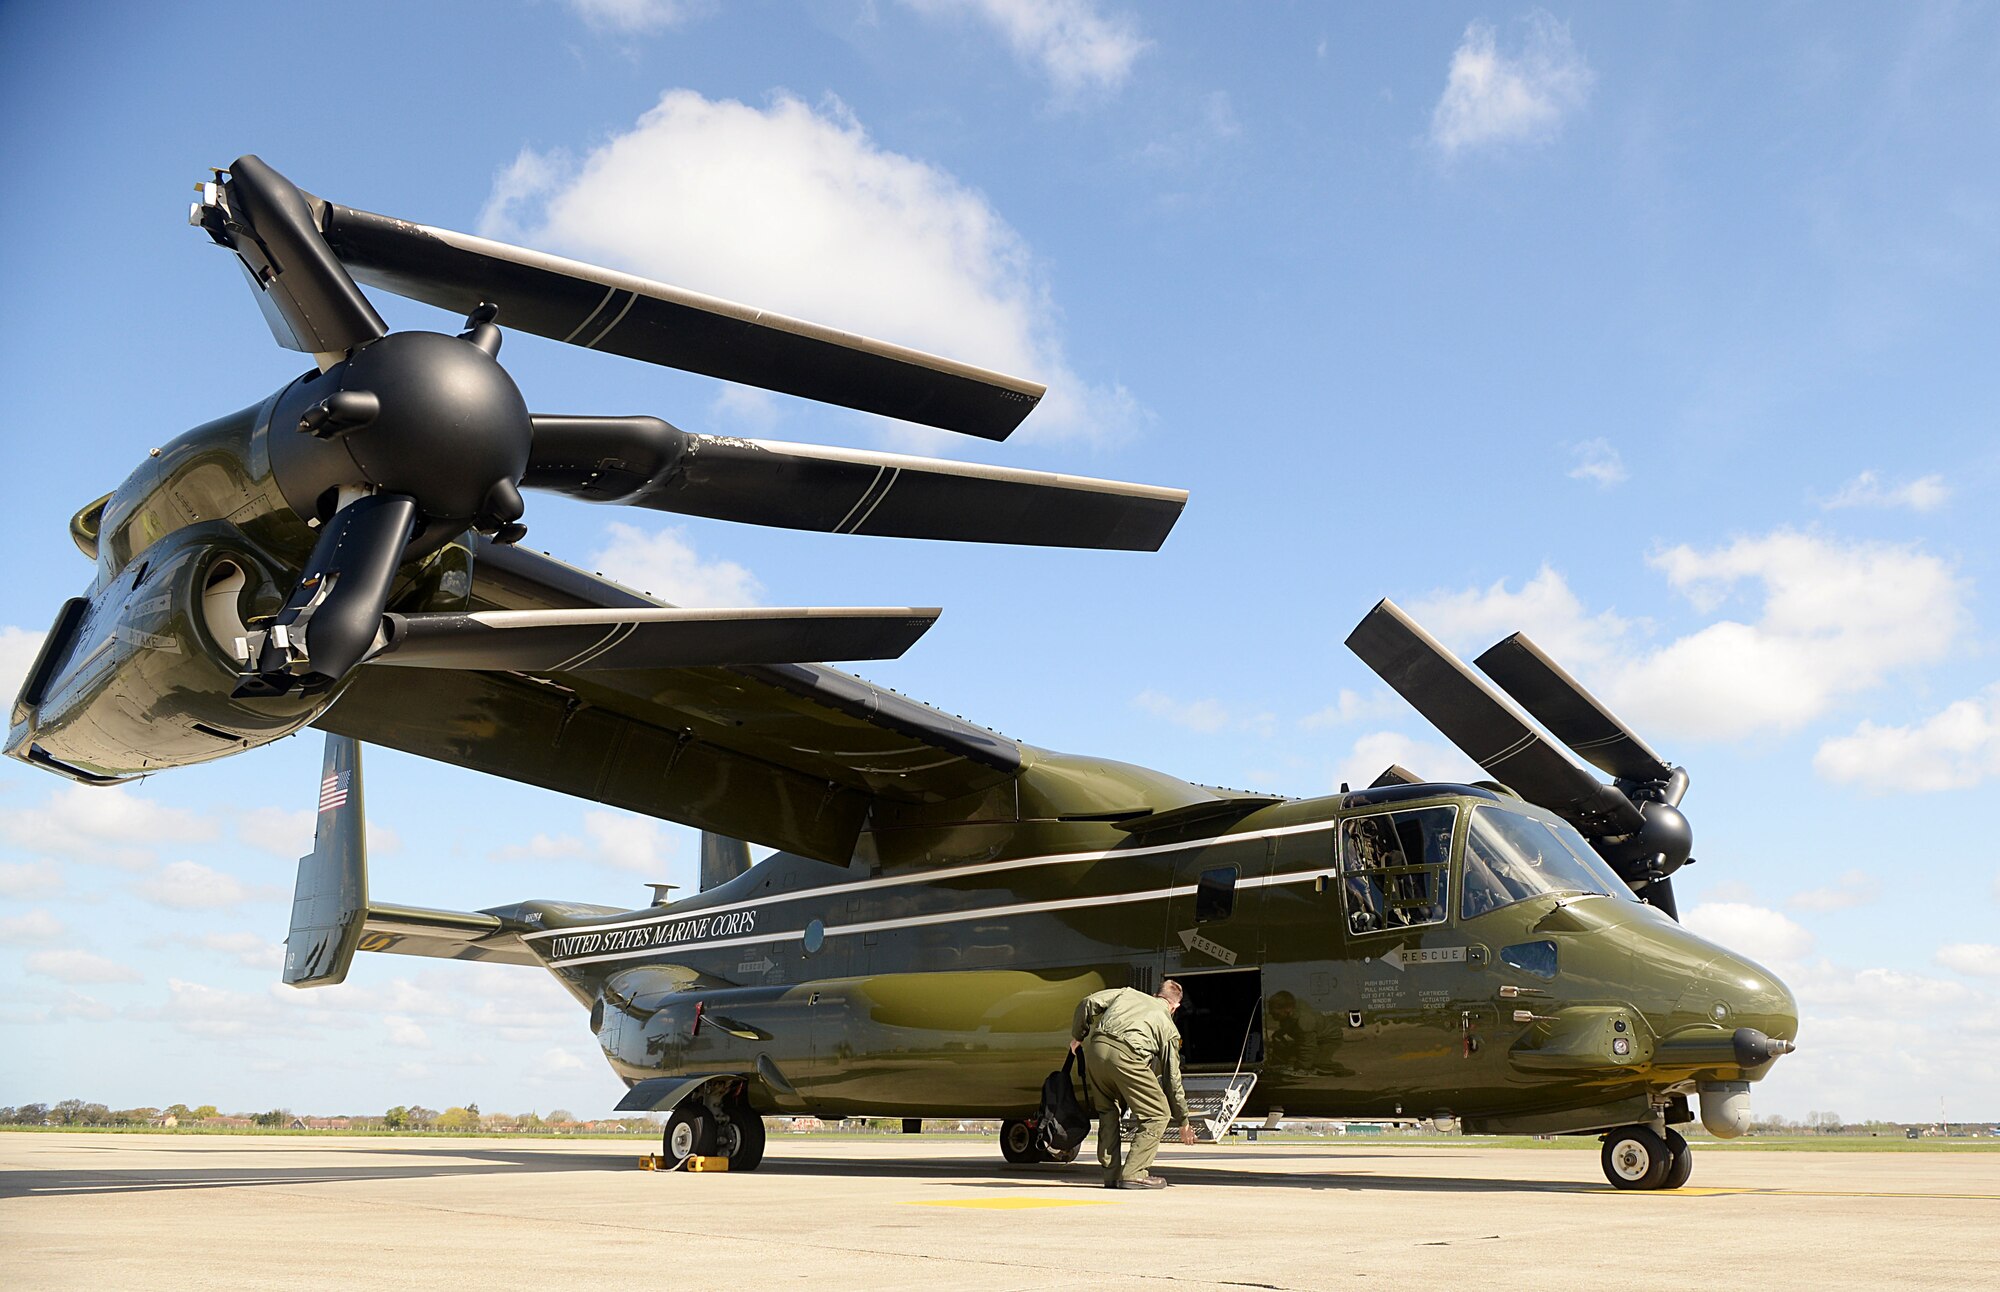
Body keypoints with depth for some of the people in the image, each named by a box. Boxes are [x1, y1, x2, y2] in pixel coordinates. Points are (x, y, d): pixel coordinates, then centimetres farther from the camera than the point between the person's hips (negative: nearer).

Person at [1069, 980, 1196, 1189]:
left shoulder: (1129, 993, 31)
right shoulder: (1168, 1027, 24)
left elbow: (1089, 1003, 18)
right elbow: (1172, 1078, 26)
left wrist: (1077, 1036, 33)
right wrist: (1184, 1122, 35)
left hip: (1095, 1048, 4)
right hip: (1125, 1055, -4)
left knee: (1107, 1110, 25)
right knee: (1158, 1114, 11)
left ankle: (1111, 1174, 22)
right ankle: (1133, 1174, 4)